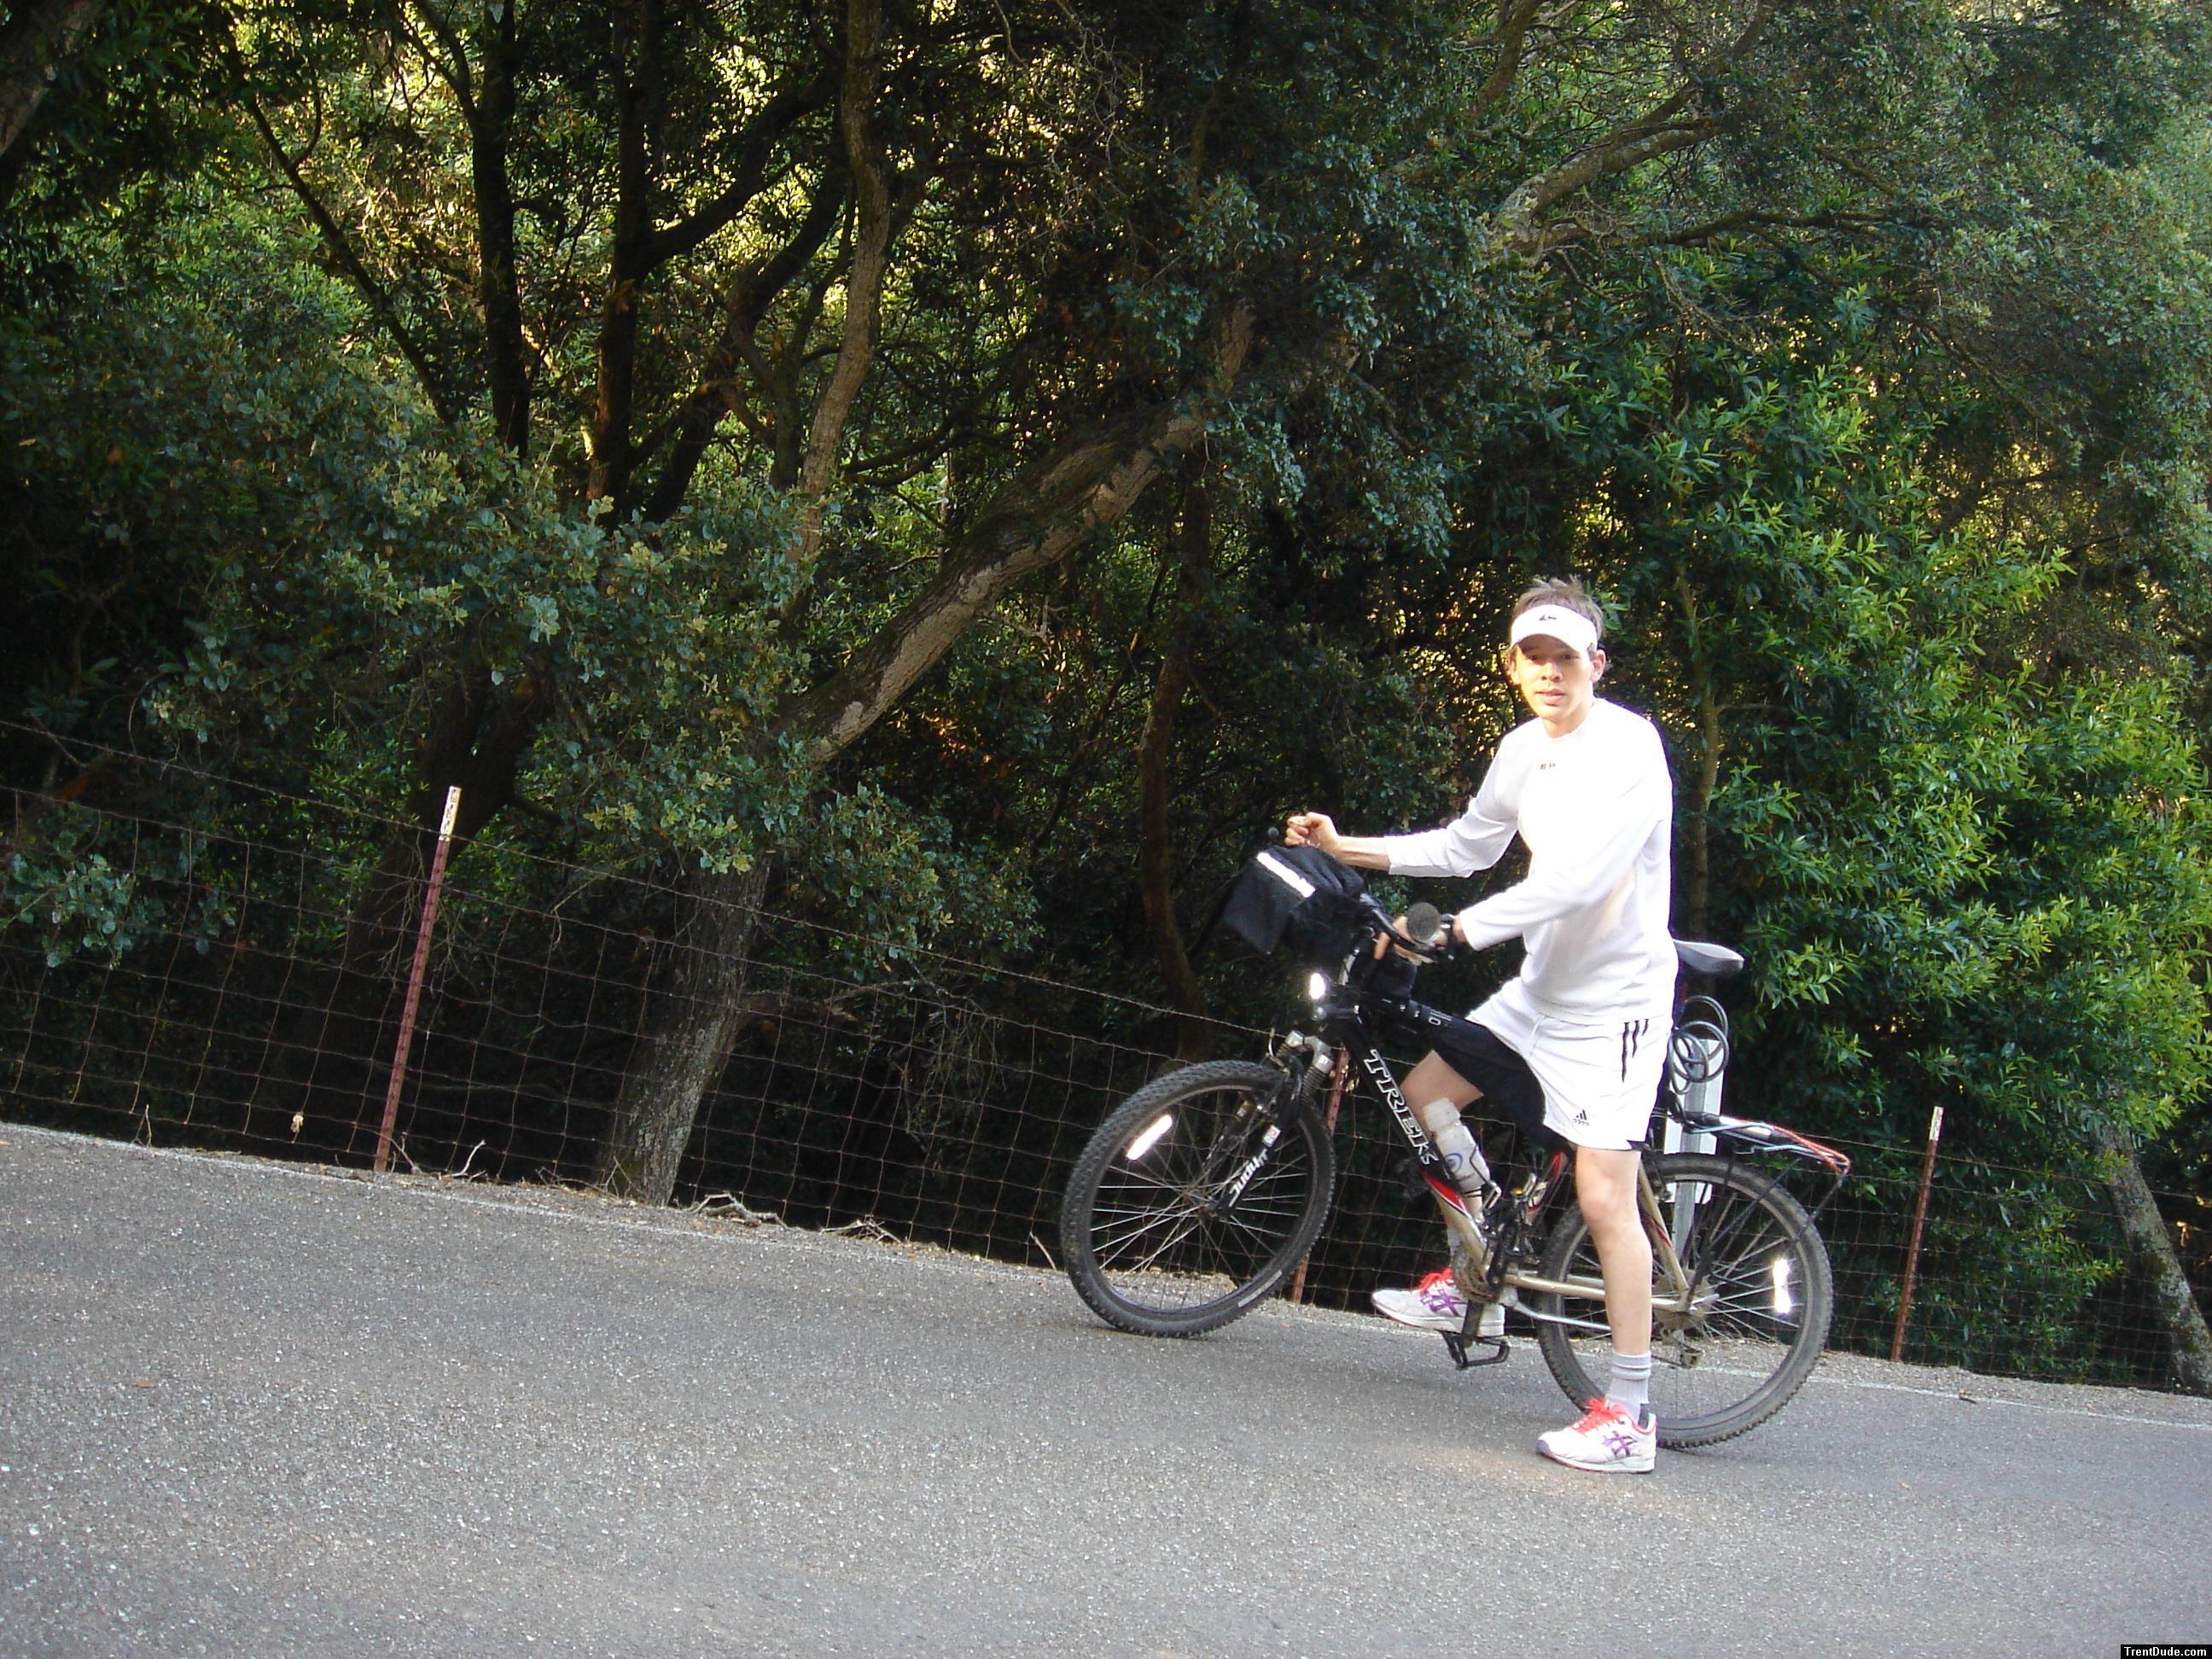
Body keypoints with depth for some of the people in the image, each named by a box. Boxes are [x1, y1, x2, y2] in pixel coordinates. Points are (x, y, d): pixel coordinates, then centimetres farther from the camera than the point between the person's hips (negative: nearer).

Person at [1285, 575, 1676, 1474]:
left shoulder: (1627, 749, -20)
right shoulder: (1524, 749, 5)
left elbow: (1576, 879, -30)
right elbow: (1468, 845, 19)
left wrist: (1456, 929, -32)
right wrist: (1345, 846, 14)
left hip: (1613, 1001, -9)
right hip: (1540, 988, 9)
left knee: (1603, 1197, -12)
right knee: (1426, 1088, 10)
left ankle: (1630, 1414, -6)